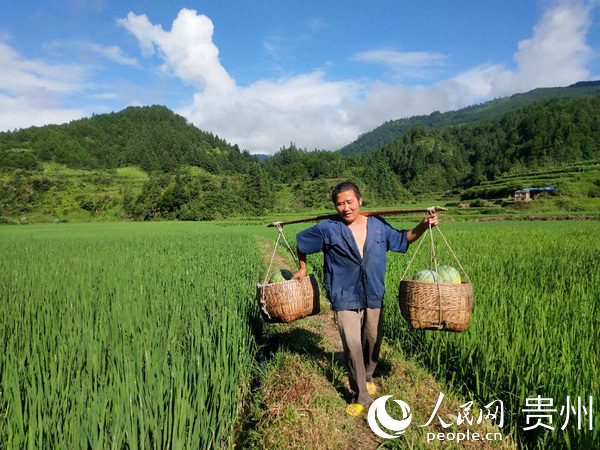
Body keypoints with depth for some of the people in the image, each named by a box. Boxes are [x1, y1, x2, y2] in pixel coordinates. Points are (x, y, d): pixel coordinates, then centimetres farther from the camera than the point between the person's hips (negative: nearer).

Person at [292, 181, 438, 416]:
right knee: (352, 345, -10)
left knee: (373, 341, 14)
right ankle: (360, 396, 9)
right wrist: (302, 268, 17)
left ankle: (368, 377, 44)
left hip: (374, 296, 3)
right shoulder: (328, 229, -7)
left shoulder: (379, 225, 1)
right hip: (345, 298, -3)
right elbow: (302, 242, 9)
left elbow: (403, 238, 17)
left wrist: (423, 226, 2)